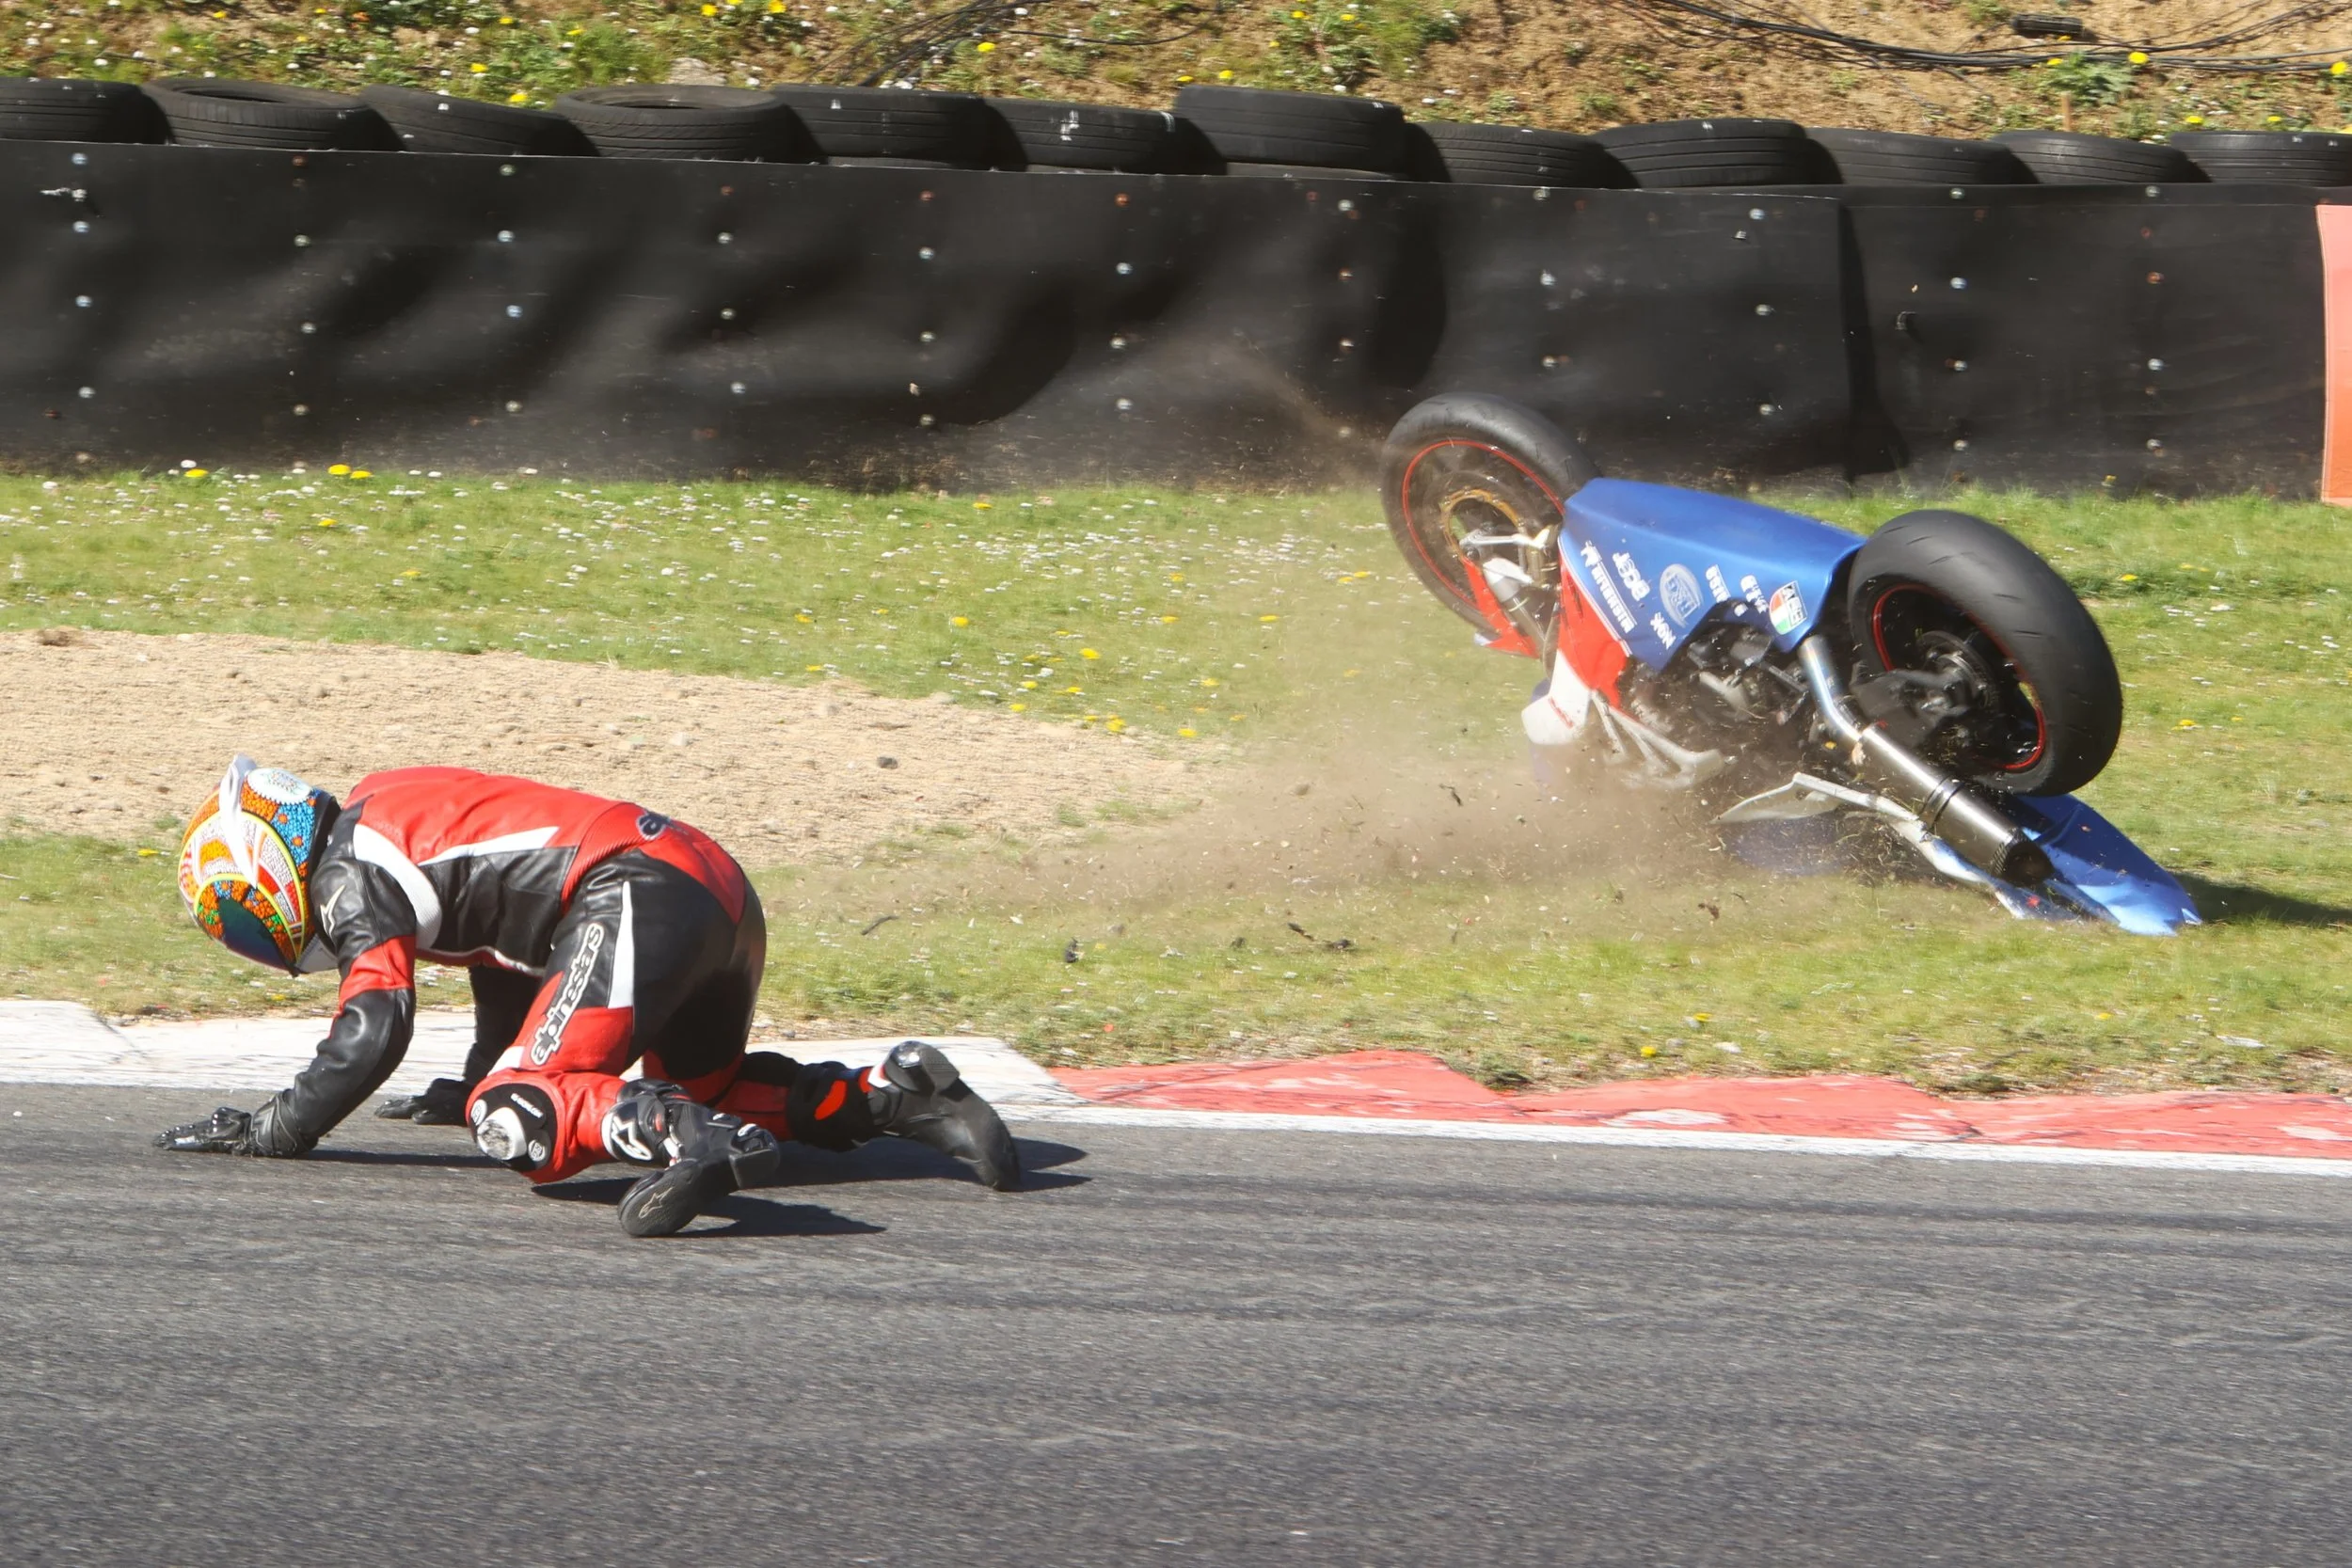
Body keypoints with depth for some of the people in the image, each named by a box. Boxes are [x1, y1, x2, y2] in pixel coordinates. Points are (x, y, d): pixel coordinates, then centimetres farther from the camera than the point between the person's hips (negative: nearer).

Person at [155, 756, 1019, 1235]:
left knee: (517, 1120, -18)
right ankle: (903, 1093, 11)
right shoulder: (393, 810, 30)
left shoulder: (350, 873, 1)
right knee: (706, 1088, 28)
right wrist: (476, 1082, 49)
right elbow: (510, 950, 40)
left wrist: (273, 1128, 2)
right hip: (720, 888, 10)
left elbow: (372, 1033, -7)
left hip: (636, 901, -10)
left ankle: (687, 1140, -45)